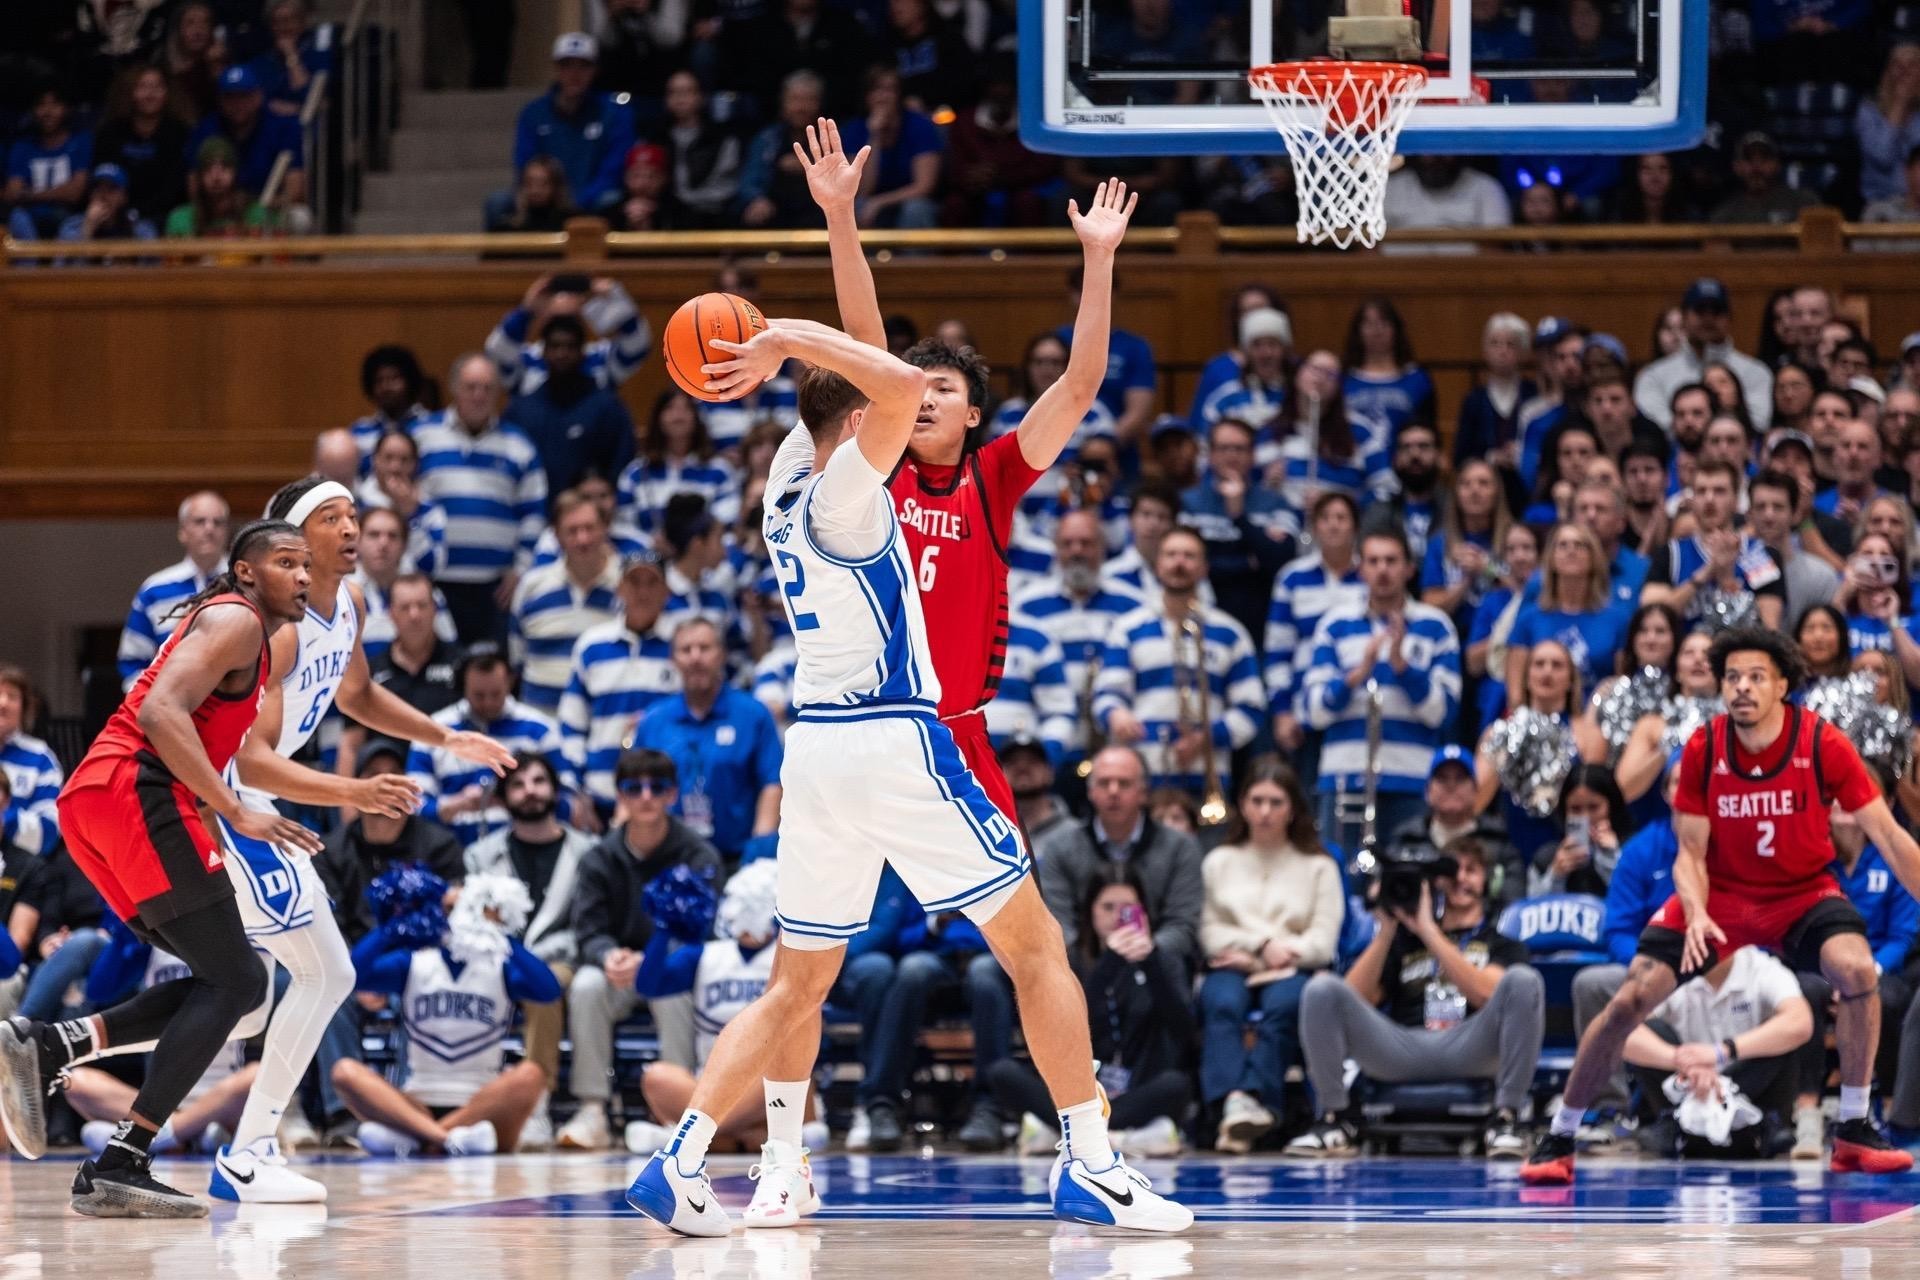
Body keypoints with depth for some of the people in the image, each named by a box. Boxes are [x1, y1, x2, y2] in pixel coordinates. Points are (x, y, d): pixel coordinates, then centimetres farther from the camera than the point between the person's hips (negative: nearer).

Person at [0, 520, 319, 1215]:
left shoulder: (222, 624, 27)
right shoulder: (236, 621, -4)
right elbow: (161, 713, -19)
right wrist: (236, 812, -20)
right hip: (135, 793, -10)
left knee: (237, 984, 11)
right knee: (232, 983, -8)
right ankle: (119, 1169, -16)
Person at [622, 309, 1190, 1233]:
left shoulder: (789, 483, 11)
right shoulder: (842, 493, -12)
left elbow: (869, 382, 29)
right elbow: (902, 387, -29)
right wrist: (791, 341, -20)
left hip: (815, 745, 8)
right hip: (895, 743, -8)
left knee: (798, 982, 14)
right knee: (1036, 945, 0)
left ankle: (680, 1161, 1)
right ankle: (1091, 1168, -5)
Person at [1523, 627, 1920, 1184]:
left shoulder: (1822, 744, -19)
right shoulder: (1702, 749, -15)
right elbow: (1690, 854, -9)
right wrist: (1696, 914, -28)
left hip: (1803, 889, -1)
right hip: (1719, 892, 1)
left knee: (1858, 971, -29)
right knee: (1631, 1000, -11)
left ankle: (1853, 1133, -13)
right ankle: (1558, 1141, 6)